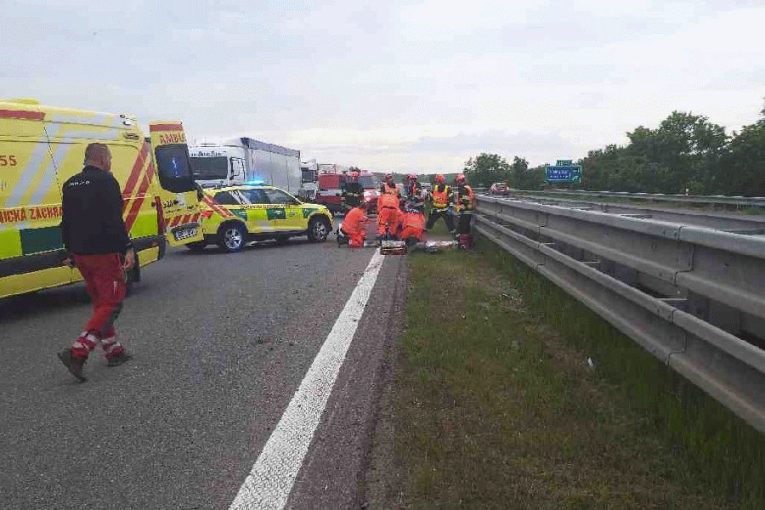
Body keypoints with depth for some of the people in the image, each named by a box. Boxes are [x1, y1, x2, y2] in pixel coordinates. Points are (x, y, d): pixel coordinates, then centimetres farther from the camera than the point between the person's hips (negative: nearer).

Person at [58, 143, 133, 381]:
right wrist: (127, 248, -17)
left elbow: (66, 222, 19)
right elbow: (114, 221, -20)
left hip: (81, 254, 9)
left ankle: (114, 351, 23)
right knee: (111, 303, -3)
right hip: (104, 254, -8)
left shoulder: (70, 184, 14)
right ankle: (77, 352, -13)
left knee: (100, 302, 17)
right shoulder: (105, 181, -11)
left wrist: (70, 252, 26)